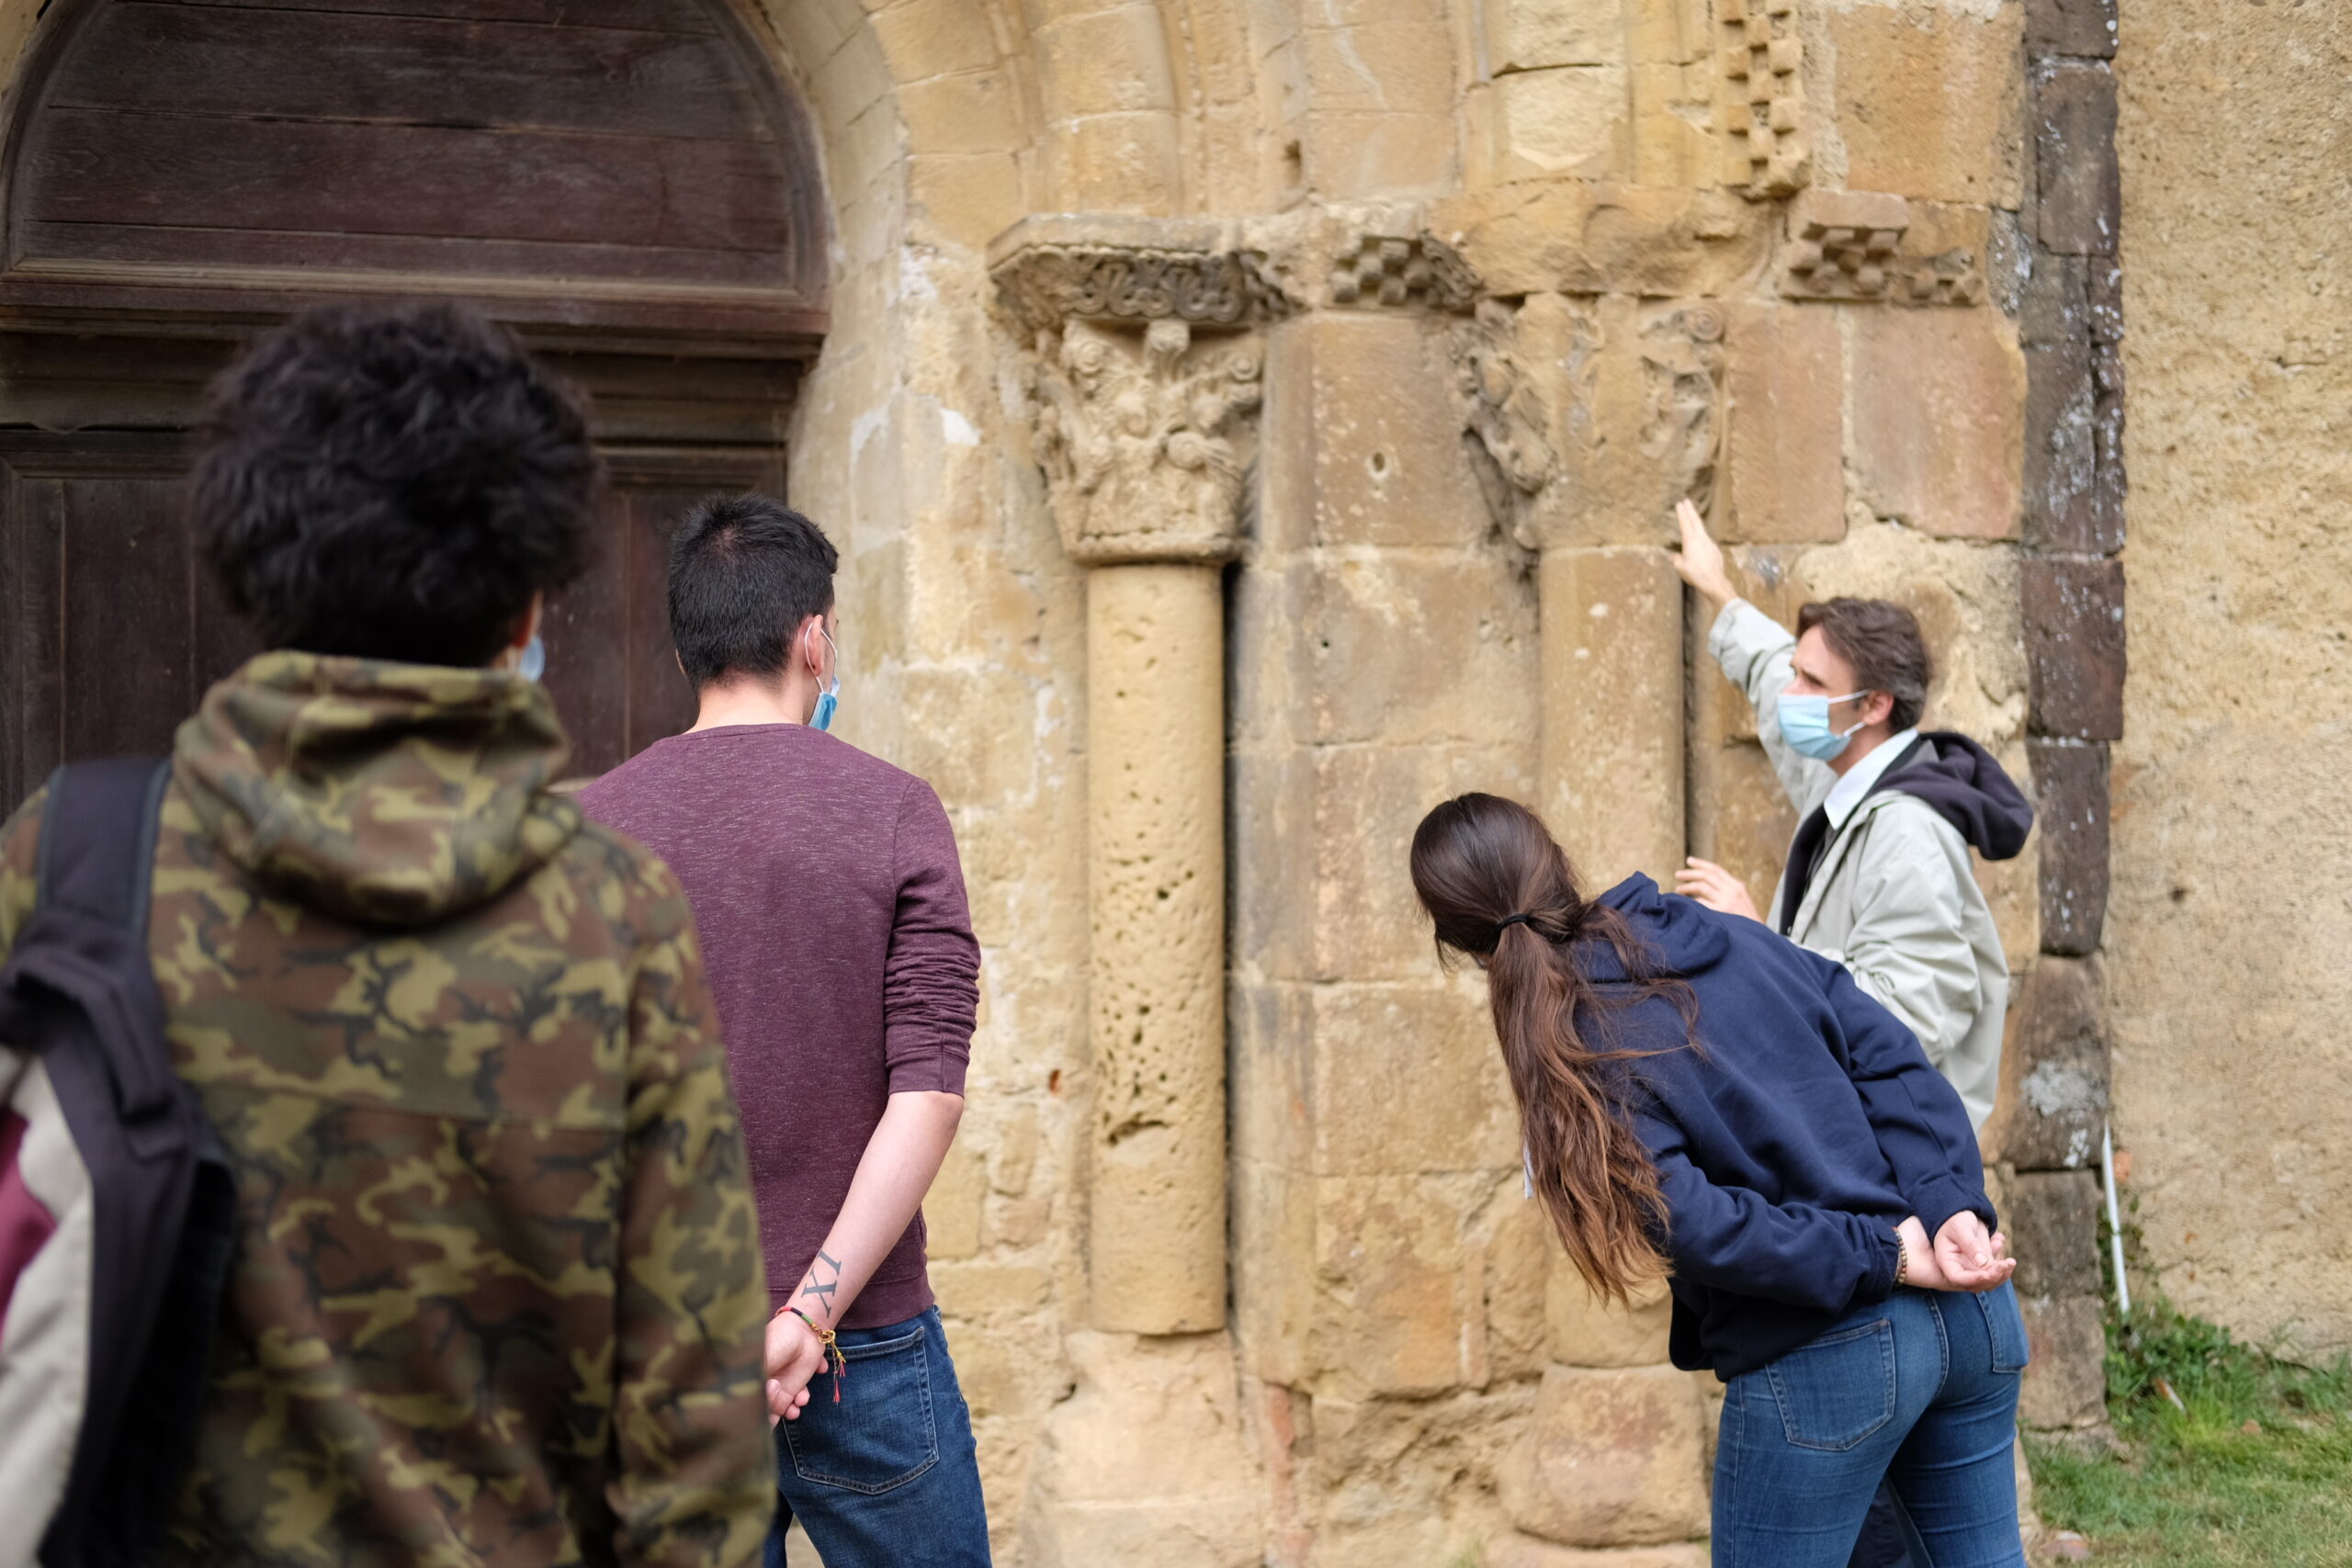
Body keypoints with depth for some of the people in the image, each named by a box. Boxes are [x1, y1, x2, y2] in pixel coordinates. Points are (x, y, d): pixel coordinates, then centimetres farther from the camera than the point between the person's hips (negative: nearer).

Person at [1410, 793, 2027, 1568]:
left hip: (1822, 1355, -6)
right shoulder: (1734, 938, 8)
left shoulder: (1565, 1058, -9)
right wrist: (1952, 1210, -8)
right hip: (1968, 1310, 6)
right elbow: (1889, 1055, 0)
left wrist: (1893, 1257, -14)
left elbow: (1697, 1225, -19)